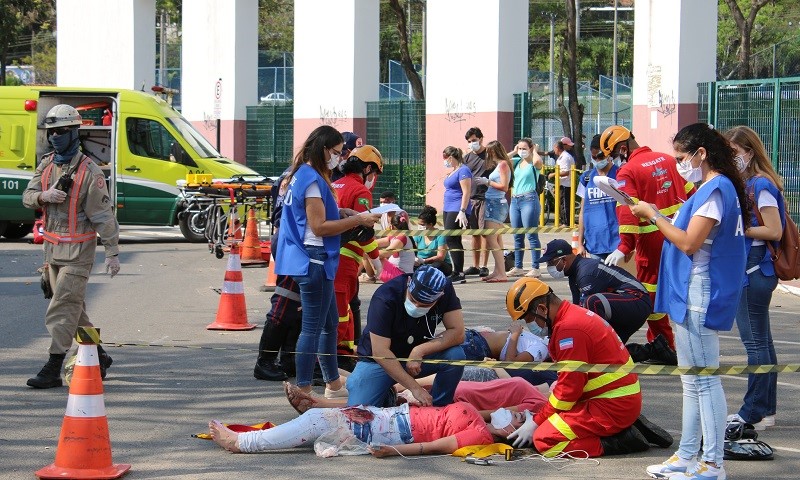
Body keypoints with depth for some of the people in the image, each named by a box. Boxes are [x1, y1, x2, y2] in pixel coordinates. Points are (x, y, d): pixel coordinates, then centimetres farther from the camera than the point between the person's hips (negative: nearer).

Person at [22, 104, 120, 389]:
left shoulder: (89, 171, -12)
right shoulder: (46, 165, 9)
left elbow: (103, 215, -13)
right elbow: (27, 197, 6)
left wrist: (113, 252, -14)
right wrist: (43, 196, -18)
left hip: (78, 251, -8)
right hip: (53, 248, 8)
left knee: (62, 309, -11)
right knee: (74, 307, 16)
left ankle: (53, 369, -10)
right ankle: (99, 358, 29)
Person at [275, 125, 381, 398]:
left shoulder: (301, 175, 14)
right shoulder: (312, 179, -16)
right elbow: (319, 227, -19)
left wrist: (341, 212, 9)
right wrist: (357, 220, -14)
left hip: (310, 261, 11)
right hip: (314, 260, -11)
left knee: (330, 323, 19)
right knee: (313, 328, -6)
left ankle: (333, 384, 28)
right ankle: (303, 392, -3)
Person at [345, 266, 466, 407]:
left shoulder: (445, 290, -17)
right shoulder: (384, 298, -29)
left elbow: (458, 333, -19)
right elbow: (380, 351, -30)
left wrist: (420, 351, -32)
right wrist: (415, 388, -31)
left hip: (416, 355, 2)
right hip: (378, 360, -2)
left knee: (455, 356, -26)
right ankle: (387, 396, 12)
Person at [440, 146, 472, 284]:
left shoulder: (463, 170, -11)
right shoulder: (452, 171, 19)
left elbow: (466, 192, -18)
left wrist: (462, 212, -23)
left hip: (457, 210, -10)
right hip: (448, 209, 10)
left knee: (451, 240, -13)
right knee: (452, 241, 8)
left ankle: (459, 274, -14)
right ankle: (457, 273, 10)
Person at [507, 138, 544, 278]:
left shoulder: (534, 164, -4)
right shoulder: (517, 162, 14)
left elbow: (537, 161, -27)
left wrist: (535, 151, -8)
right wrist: (514, 152, 10)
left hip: (529, 200, -7)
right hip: (515, 200, 7)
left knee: (532, 235, -6)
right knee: (517, 237, 12)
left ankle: (535, 268, -5)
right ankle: (518, 267, 18)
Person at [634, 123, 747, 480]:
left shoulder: (715, 189, -16)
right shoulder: (715, 189, 16)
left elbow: (689, 243, -21)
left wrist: (654, 216, -11)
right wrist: (662, 220, 6)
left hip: (699, 298, -11)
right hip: (691, 297, 11)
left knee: (703, 380, -8)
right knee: (693, 381, 15)